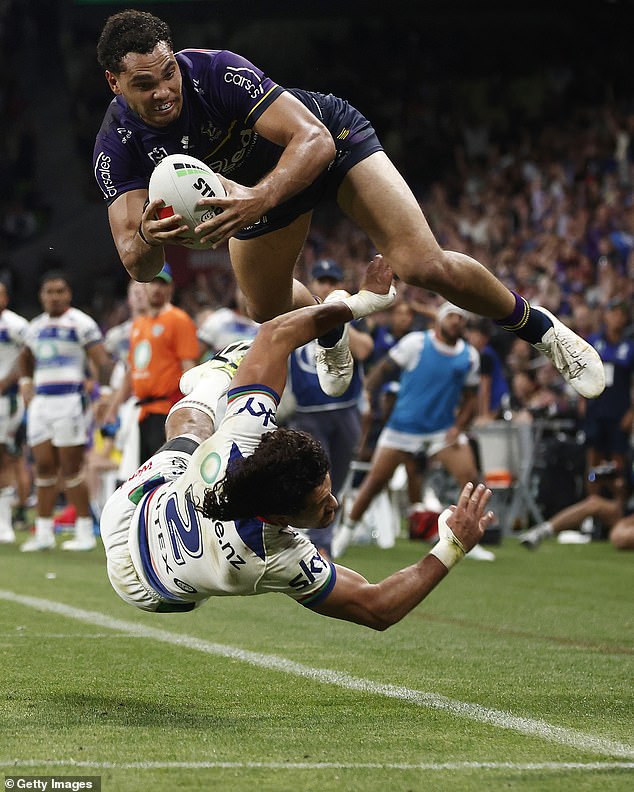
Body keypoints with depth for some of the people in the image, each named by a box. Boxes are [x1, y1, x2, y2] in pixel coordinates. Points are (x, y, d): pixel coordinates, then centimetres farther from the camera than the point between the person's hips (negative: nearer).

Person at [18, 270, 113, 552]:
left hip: (70, 399, -6)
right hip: (41, 400, 6)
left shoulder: (81, 323, -5)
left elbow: (102, 362, -9)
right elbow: (25, 357, 35)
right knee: (44, 466, 6)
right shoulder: (35, 327, 16)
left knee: (70, 469, -5)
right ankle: (43, 532, 11)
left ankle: (85, 533, 2)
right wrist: (25, 383, 21)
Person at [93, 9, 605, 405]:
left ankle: (539, 328, 5)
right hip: (260, 179, 5)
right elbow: (139, 266, -30)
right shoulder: (117, 146, -26)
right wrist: (148, 238, -55)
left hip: (331, 141, -5)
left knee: (423, 266, -20)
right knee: (268, 310, 18)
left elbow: (314, 140, -43)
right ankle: (331, 335, 56)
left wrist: (260, 200, -61)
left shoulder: (217, 72, -38)